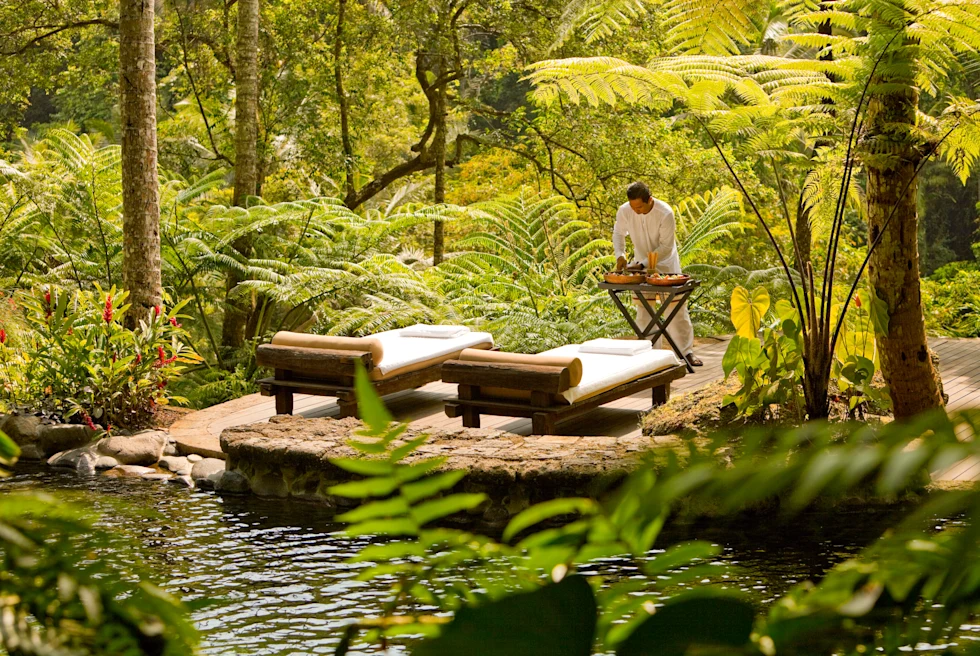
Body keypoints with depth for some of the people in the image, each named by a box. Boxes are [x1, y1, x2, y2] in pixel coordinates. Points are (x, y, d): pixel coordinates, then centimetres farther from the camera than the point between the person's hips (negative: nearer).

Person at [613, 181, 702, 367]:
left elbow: (665, 247, -23)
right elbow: (618, 233, 1)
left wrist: (645, 263, -30)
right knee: (643, 310, 6)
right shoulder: (624, 211, -17)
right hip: (641, 264, 4)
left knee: (676, 308, -1)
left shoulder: (665, 214, -27)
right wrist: (620, 255, -16)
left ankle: (687, 351, 7)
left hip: (665, 264, -4)